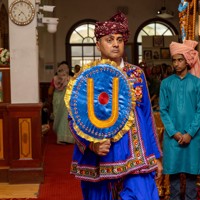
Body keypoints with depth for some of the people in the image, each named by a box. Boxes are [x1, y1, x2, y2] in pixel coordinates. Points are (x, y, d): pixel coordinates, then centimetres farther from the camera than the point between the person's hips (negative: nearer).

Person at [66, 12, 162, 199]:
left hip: (135, 158, 1)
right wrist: (91, 144, -20)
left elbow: (147, 116, 9)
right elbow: (74, 118, -2)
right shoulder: (85, 76, 0)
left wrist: (155, 156, 8)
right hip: (99, 160, -1)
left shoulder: (137, 74, 7)